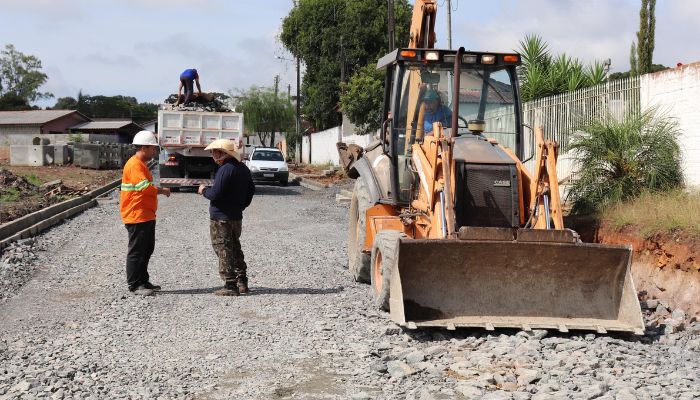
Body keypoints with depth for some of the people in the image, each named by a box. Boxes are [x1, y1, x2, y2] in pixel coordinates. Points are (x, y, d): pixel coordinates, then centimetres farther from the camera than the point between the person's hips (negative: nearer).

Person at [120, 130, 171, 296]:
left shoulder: (141, 164, 18)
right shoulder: (135, 165, -16)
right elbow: (145, 187, -25)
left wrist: (159, 190, 12)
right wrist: (162, 190, -11)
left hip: (146, 216, 11)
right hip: (137, 216, -11)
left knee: (147, 250, 16)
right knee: (137, 251, -3)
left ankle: (143, 281, 24)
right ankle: (134, 285, 3)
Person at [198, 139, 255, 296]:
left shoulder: (225, 170, -20)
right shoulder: (244, 168, 9)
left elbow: (215, 194, -23)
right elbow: (251, 190, 18)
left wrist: (204, 190, -3)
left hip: (221, 218, -9)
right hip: (237, 217, 9)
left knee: (224, 251, -2)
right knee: (235, 249, 19)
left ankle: (230, 286, -1)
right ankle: (242, 282, 23)